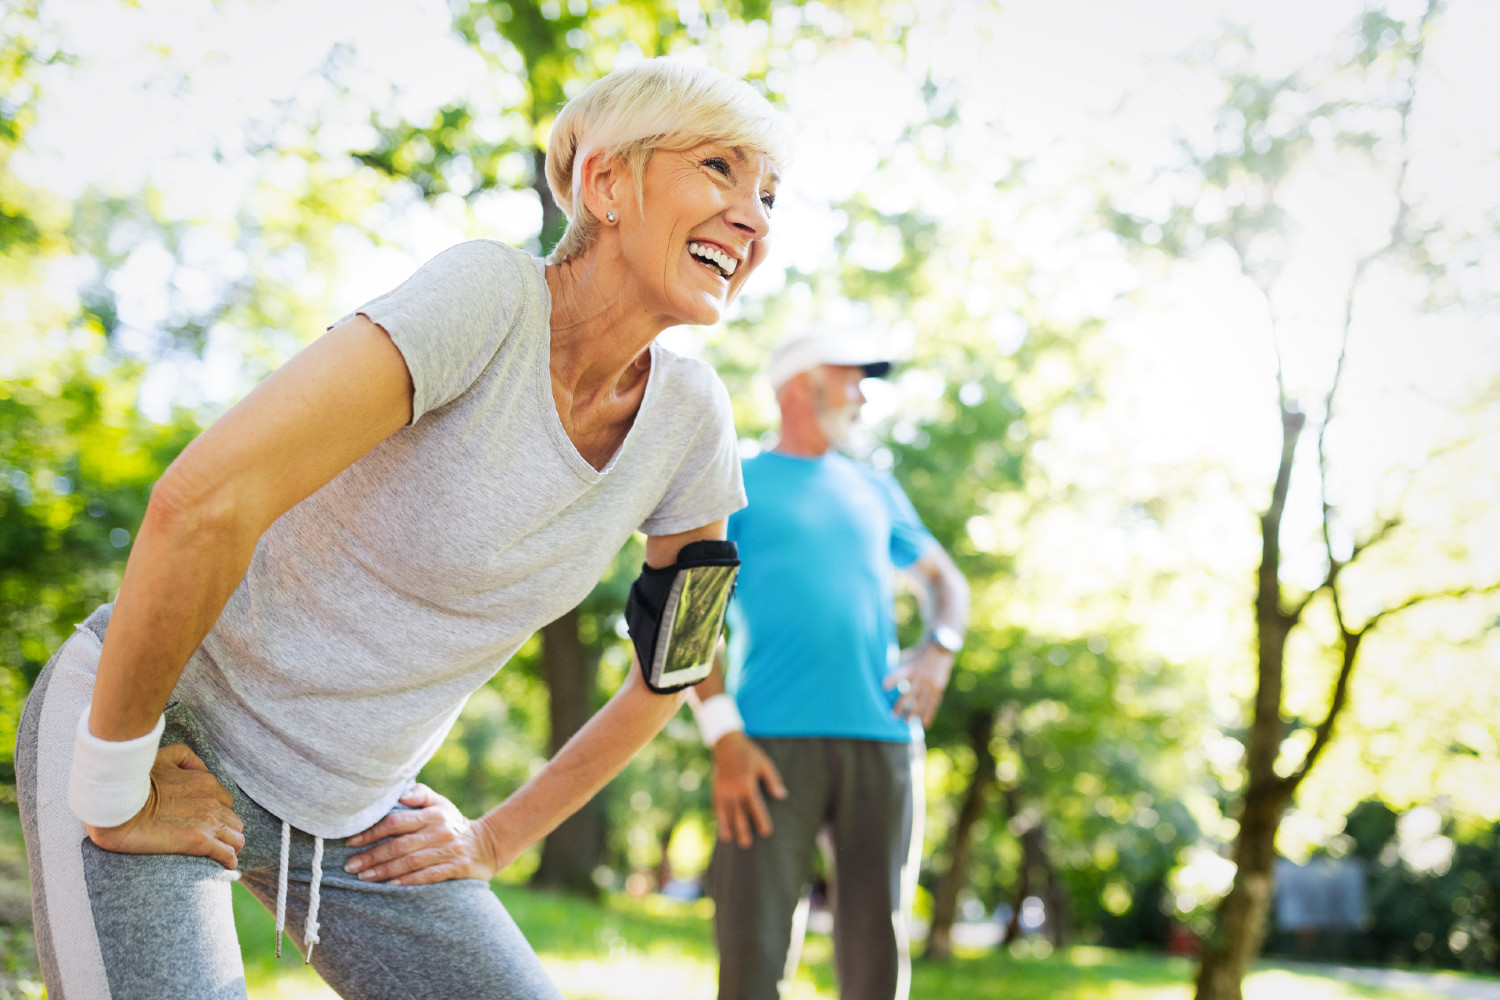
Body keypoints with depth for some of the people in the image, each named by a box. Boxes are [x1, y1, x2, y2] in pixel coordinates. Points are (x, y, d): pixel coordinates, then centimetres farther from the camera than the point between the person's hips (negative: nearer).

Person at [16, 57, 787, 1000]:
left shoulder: (687, 416, -5)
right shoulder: (493, 295, -24)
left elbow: (678, 662, 10)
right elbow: (201, 504, -33)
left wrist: (498, 839, 9)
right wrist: (114, 787, -23)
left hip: (353, 807, 6)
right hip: (162, 736, -6)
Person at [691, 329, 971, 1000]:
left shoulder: (875, 490, 22)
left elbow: (945, 579, 30)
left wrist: (939, 648, 6)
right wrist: (724, 737, -12)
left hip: (883, 741, 4)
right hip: (775, 743, -4)